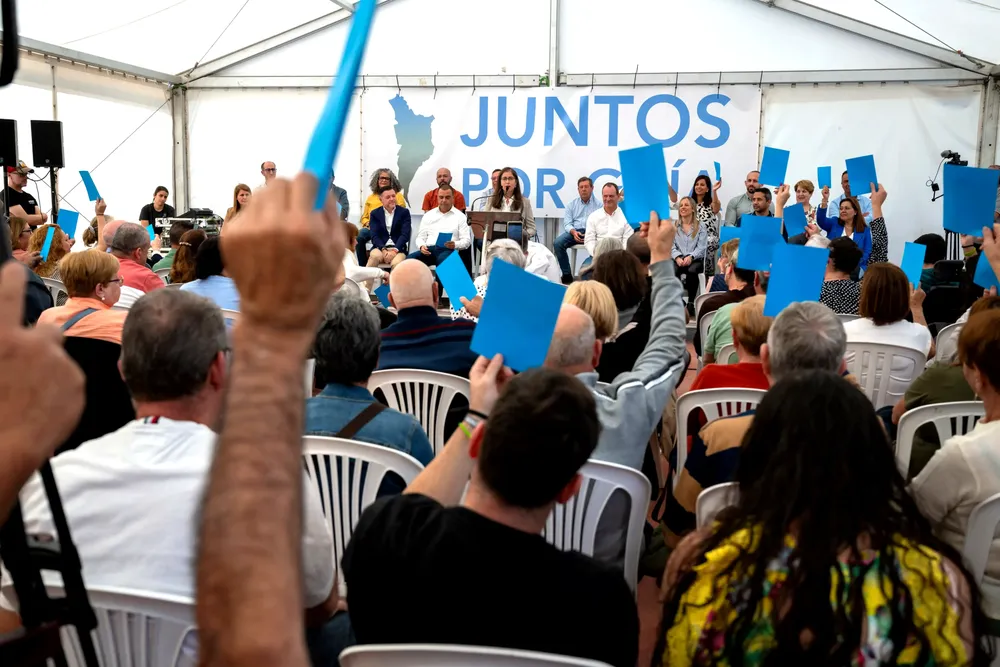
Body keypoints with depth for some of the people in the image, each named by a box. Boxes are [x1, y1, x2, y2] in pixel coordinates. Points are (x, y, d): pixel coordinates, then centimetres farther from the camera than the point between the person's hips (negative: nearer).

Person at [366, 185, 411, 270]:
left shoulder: (404, 212, 6)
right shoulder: (374, 213, 9)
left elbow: (405, 234, -4)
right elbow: (374, 236, -1)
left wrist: (394, 250, -19)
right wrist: (384, 250, -20)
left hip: (398, 249, -1)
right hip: (380, 248, 1)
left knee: (396, 263, -34)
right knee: (375, 256, -34)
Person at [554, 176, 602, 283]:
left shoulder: (598, 205, 11)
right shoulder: (571, 205, 18)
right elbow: (567, 223, 8)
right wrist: (574, 232, -14)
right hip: (574, 231, 3)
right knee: (557, 243, -26)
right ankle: (567, 275, -22)